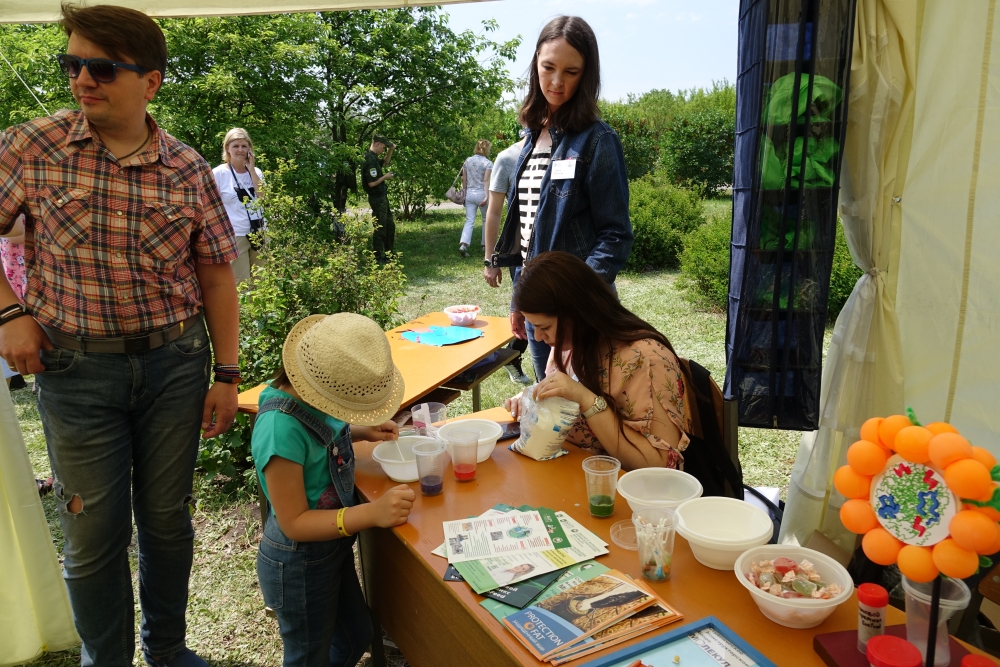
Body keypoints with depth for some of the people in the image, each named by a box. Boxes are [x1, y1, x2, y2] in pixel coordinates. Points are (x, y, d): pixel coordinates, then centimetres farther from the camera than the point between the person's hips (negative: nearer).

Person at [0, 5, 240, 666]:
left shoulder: (189, 170, -2)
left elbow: (216, 274, 2)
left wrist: (227, 375, -1)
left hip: (176, 361, 1)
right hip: (76, 369, -1)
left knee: (167, 518, 13)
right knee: (94, 534, 8)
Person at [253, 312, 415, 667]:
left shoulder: (312, 394, -12)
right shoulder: (281, 427, -35)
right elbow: (293, 522, -28)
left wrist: (360, 432, -5)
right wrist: (372, 513, -36)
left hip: (332, 545, 8)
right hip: (299, 563, -7)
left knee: (357, 637, 26)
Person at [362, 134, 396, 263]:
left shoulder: (372, 157, 9)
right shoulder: (370, 160, -21)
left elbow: (385, 163, 30)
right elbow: (372, 183, -27)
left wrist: (391, 150, 14)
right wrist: (385, 177, -12)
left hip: (382, 197, 10)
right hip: (377, 198, -10)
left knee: (389, 226, 18)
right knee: (380, 228, -2)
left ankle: (388, 254, 28)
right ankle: (378, 258, 7)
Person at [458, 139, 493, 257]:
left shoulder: (468, 161, 8)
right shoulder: (487, 163, -6)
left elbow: (464, 179, 9)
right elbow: (486, 180, -15)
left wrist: (464, 192, 18)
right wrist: (486, 197, -19)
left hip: (469, 193, 4)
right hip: (481, 193, -4)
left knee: (469, 221, 1)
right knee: (486, 219, 15)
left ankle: (463, 244, -19)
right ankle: (485, 244, 23)